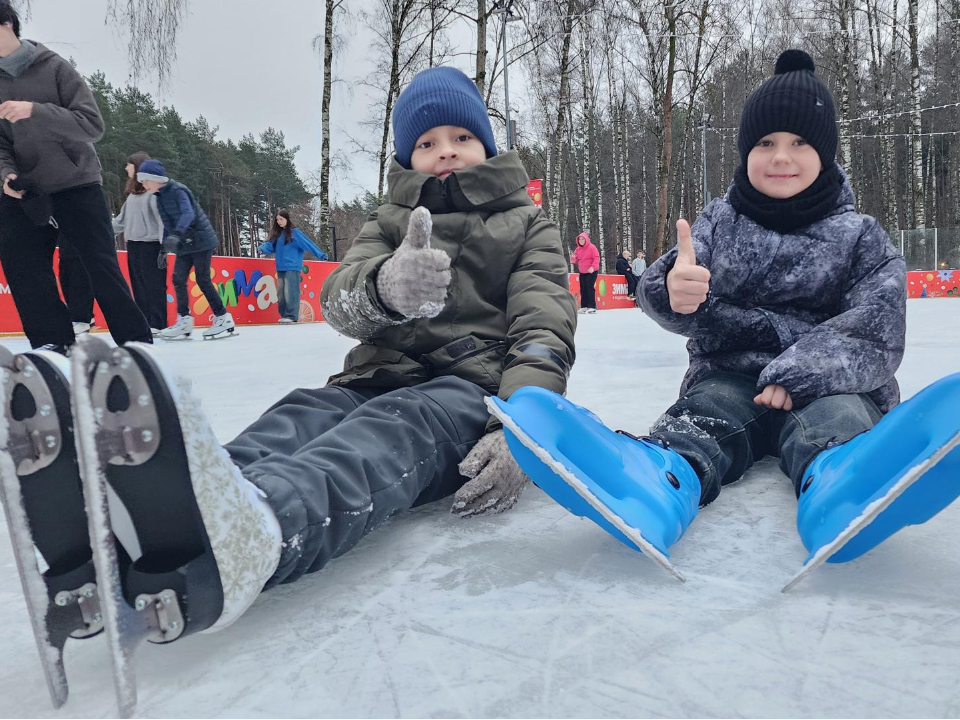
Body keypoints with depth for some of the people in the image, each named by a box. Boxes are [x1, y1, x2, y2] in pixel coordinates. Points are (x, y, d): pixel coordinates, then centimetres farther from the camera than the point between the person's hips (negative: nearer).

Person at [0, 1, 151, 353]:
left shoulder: (54, 67, -5)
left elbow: (93, 124, -14)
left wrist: (37, 111, -27)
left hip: (76, 185, -4)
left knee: (103, 268, -6)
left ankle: (136, 341, 3)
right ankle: (52, 341, 8)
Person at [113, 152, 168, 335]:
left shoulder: (153, 190, -8)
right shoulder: (133, 192, 18)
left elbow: (163, 218, -14)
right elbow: (123, 219, 22)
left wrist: (164, 246, -18)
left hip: (150, 244, -8)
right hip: (133, 245, 9)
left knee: (154, 286, -7)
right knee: (139, 287, 8)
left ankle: (158, 325, -5)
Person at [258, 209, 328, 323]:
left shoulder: (294, 232, -4)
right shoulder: (277, 233, 15)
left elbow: (307, 244, -7)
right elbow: (270, 245, 11)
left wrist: (320, 255, -10)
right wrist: (262, 249, -11)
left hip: (292, 268, -7)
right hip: (280, 268, 7)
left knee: (290, 292, -11)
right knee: (280, 293, 8)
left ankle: (292, 315, -9)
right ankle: (284, 315, 15)